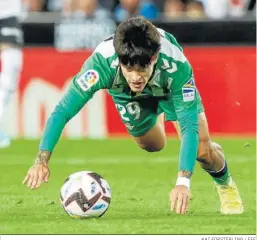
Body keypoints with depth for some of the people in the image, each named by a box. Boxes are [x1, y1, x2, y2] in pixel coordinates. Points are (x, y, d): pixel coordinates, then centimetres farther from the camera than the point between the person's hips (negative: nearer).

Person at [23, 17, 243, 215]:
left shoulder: (177, 66, -46)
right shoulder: (102, 62, -45)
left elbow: (189, 126, -44)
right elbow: (62, 111, -42)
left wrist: (183, 181, -56)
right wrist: (42, 160, -54)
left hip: (169, 85, -1)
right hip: (125, 92, 2)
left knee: (202, 150, -13)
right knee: (152, 145, 17)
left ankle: (225, 183, 22)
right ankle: (156, 118, 53)